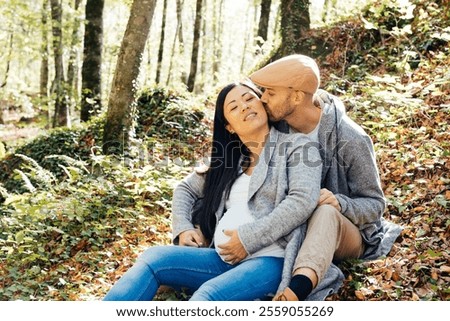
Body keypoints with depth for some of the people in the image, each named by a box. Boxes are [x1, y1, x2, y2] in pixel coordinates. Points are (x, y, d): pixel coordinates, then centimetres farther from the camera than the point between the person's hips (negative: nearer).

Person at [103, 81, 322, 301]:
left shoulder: (296, 145, 4)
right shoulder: (228, 161, 21)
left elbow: (303, 201, -12)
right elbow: (186, 188, 29)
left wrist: (248, 240, -15)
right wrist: (183, 228, 8)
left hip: (270, 260, -6)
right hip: (224, 259, 6)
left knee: (209, 295, -33)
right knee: (154, 258, -17)